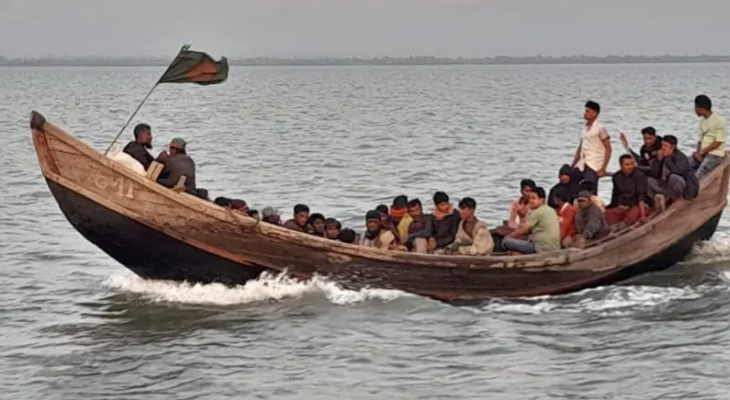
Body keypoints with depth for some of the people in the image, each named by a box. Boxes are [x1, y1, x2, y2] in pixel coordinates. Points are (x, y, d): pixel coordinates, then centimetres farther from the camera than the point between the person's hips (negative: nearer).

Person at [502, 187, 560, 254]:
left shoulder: (537, 212, -10)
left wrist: (507, 237, 7)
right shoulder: (551, 210, 17)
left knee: (506, 242, -11)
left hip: (541, 249, -9)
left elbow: (522, 231, -6)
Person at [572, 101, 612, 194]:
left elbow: (608, 149, -8)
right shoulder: (584, 128, 14)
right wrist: (572, 166, 17)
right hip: (581, 164, 7)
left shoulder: (600, 128, -6)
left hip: (594, 166, -7)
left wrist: (603, 169, -14)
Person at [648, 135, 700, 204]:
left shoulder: (680, 157, -17)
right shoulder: (663, 157, 1)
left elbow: (677, 171, -37)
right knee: (649, 180, -6)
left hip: (687, 188, -6)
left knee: (674, 177, -38)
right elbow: (654, 174, -5)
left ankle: (679, 198, -12)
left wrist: (667, 159, -26)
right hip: (669, 186, 6)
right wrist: (659, 159, -16)